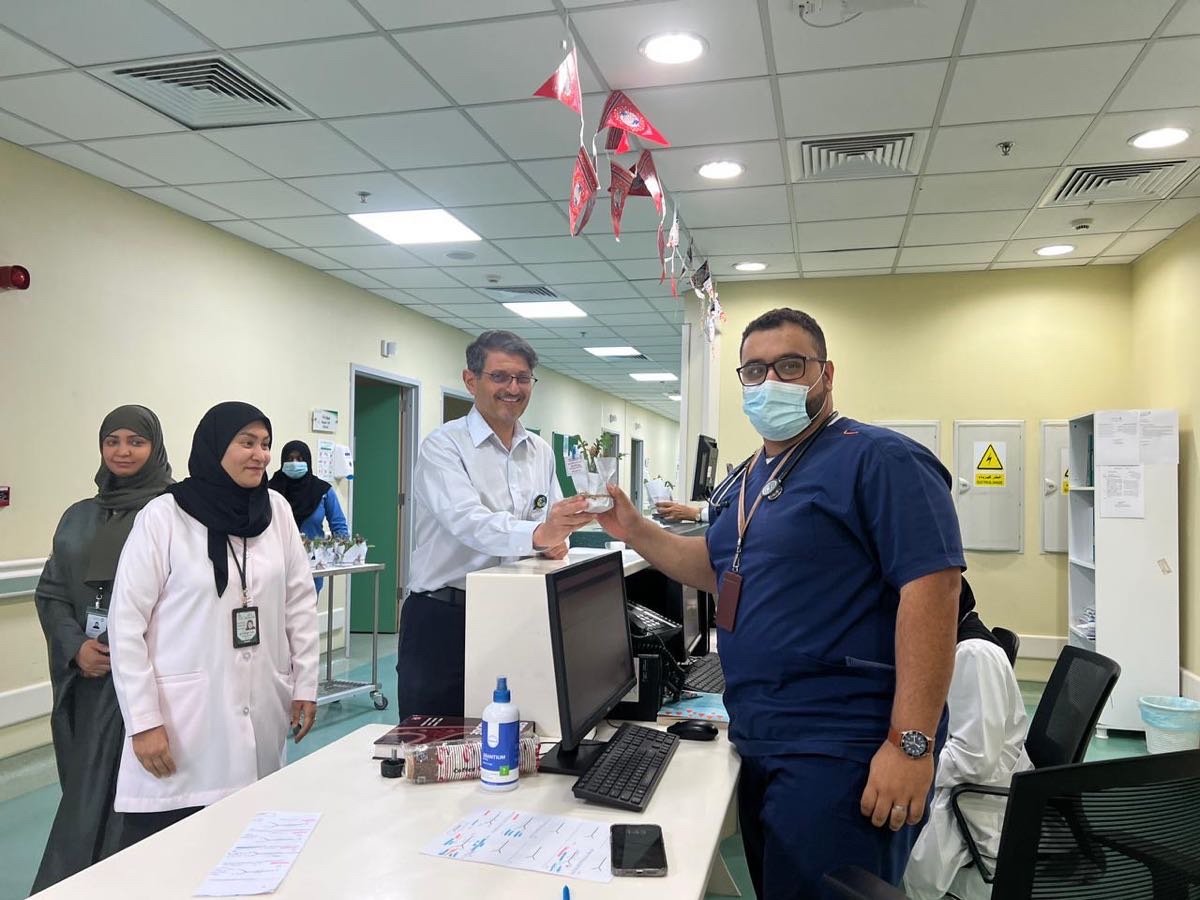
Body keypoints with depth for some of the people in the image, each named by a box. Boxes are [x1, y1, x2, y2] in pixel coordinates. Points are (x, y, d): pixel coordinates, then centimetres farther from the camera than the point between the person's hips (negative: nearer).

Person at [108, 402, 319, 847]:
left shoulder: (277, 510, 3)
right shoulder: (162, 516, -7)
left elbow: (300, 600, 8)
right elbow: (126, 623, -6)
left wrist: (305, 684, 7)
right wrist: (143, 721, -8)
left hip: (261, 707, 3)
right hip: (183, 712, -3)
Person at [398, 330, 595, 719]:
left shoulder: (541, 452, 10)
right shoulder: (443, 446, -9)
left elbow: (553, 525, 15)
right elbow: (468, 522, -25)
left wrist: (557, 540, -10)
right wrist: (538, 533, -41)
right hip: (443, 618, -5)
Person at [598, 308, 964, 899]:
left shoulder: (879, 460, -15)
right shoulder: (744, 479, 12)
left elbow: (932, 588, -22)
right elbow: (721, 569, 23)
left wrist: (911, 742, -26)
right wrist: (635, 531, 9)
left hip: (840, 752, -8)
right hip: (759, 743, 9)